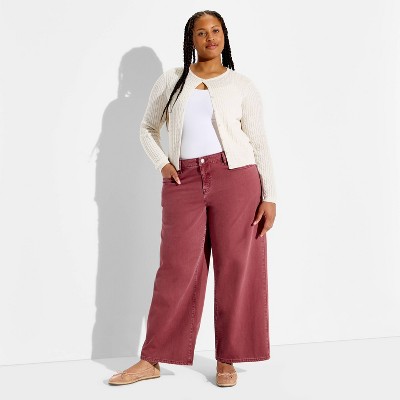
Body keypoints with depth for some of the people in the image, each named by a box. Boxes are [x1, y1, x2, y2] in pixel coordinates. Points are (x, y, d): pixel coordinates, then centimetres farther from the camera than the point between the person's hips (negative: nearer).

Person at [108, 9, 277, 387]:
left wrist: (270, 196, -2)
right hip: (184, 182, 1)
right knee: (177, 268, 1)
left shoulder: (242, 85, 8)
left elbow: (259, 143, 5)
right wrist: (161, 164, 2)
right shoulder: (170, 80, 12)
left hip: (235, 176, -1)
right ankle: (151, 360, 11)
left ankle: (227, 359, 14)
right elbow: (147, 128, 20)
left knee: (235, 268, 1)